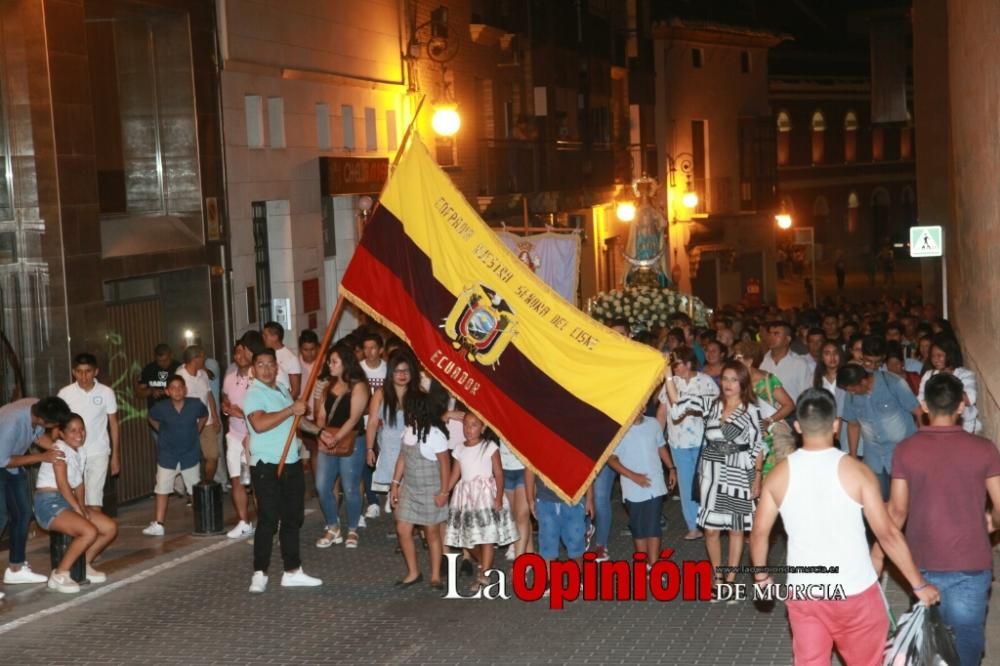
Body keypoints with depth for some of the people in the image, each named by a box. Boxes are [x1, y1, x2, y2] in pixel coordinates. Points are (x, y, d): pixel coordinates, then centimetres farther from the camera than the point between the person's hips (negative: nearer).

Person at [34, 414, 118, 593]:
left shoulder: (81, 453, 15)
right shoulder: (59, 449, -11)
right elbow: (62, 484, -16)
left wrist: (83, 507, -4)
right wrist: (79, 510, -17)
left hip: (68, 502, 9)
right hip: (49, 502, -9)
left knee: (111, 528, 0)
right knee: (90, 532, -28)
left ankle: (83, 566, 15)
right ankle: (59, 575, -17)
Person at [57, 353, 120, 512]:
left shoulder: (106, 392, -4)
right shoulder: (65, 393, -3)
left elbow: (113, 425, 2)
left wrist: (115, 455, 1)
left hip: (98, 453, -1)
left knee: (94, 502, -7)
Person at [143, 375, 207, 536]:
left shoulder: (196, 405, -14)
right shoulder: (161, 408, -16)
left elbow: (204, 417, 9)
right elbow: (152, 419, 8)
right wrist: (164, 433, 5)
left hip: (190, 455, 1)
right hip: (167, 455, -1)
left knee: (195, 490, 13)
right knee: (162, 490, -1)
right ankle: (158, 525, 3)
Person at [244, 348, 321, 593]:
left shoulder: (283, 390, 14)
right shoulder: (254, 394, -12)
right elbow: (259, 424, -30)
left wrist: (319, 432, 23)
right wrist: (291, 410, -24)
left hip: (292, 464, 8)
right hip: (267, 466, -8)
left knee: (293, 519, 12)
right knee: (268, 520, -6)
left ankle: (292, 571, 20)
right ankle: (259, 573, 4)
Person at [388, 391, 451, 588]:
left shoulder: (434, 434, -19)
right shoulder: (409, 430, 2)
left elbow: (445, 464, -15)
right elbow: (402, 457, 12)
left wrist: (443, 492, -15)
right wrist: (395, 483, 12)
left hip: (430, 491, -6)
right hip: (409, 489, 6)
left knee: (432, 533, 5)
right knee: (403, 530, 4)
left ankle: (435, 577, 16)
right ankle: (413, 572, 19)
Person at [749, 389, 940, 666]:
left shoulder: (779, 474, -5)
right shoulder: (855, 471, -12)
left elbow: (759, 533, 2)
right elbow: (887, 533, -11)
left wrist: (761, 575, 19)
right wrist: (919, 585, -2)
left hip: (804, 593, 2)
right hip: (855, 592, -2)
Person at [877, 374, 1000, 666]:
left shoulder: (906, 450, -8)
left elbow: (897, 511, -5)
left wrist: (878, 553, 9)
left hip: (925, 562, 1)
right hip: (972, 562, -1)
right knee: (968, 632, 13)